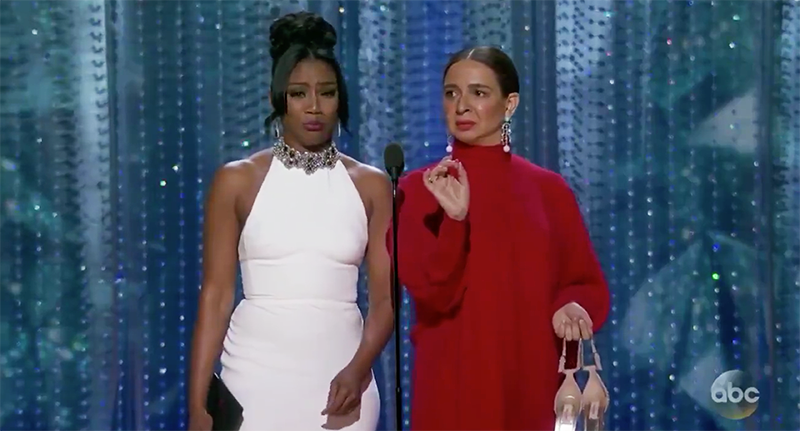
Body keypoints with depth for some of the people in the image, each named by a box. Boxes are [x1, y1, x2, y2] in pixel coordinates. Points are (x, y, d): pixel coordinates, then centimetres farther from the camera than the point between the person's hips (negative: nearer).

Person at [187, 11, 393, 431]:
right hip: (257, 378, -1)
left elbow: (385, 297, 3)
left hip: (338, 380, 2)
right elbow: (215, 296, 0)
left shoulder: (371, 186, 5)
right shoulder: (238, 181, 1)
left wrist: (357, 369, -15)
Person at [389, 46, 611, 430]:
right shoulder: (419, 188, 0)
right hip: (453, 385, -2)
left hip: (530, 382, 2)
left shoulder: (548, 189, 5)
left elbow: (587, 284, 8)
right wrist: (455, 218, -23)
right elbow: (433, 292, -9)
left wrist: (571, 308, -13)